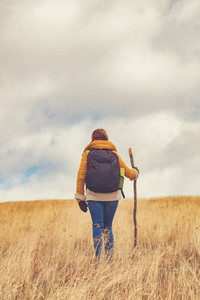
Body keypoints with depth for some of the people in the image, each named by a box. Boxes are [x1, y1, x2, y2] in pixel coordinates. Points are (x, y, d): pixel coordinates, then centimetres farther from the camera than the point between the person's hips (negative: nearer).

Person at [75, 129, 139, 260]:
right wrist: (135, 172, 41)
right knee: (108, 227, 12)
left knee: (97, 226, 0)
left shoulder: (88, 153, 6)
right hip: (112, 196, 2)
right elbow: (128, 172, 18)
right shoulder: (114, 153, 11)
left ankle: (98, 258, -7)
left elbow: (81, 176, 0)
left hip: (94, 196, -2)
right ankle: (110, 258, 10)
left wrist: (80, 198, 4)